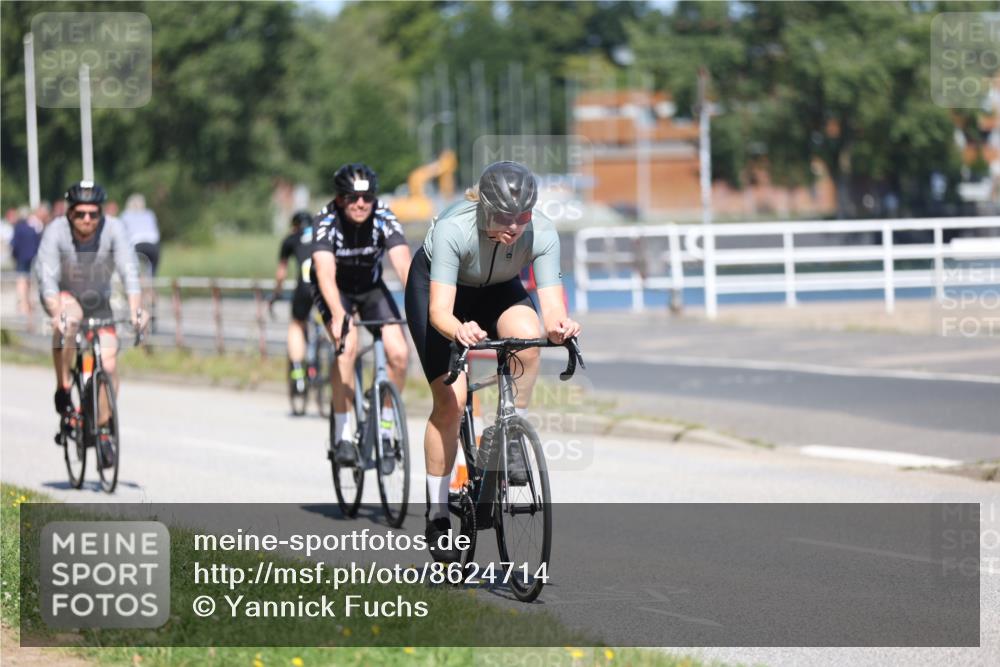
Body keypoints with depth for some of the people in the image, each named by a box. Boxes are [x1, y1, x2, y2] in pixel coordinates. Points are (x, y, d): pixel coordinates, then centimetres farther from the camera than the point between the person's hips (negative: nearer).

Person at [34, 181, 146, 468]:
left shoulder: (113, 229, -25)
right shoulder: (56, 232, -28)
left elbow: (129, 271, -33)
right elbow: (47, 277, -35)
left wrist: (135, 308, -47)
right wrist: (57, 313, -51)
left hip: (98, 301, 2)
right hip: (62, 297, -2)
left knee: (108, 362, -13)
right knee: (70, 317, -37)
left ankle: (102, 431, 4)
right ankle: (63, 389, -23)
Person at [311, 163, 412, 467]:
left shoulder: (384, 219, -25)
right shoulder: (327, 221, -29)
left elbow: (403, 265, -36)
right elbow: (326, 273, -42)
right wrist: (338, 316, -58)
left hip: (371, 286, 2)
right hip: (335, 289, -2)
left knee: (399, 353, -18)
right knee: (347, 345, -29)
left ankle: (384, 430, 3)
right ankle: (341, 435, -20)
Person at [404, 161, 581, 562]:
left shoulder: (542, 233, -30)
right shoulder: (453, 228, -38)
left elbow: (552, 305, -35)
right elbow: (439, 309, -43)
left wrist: (559, 325, -58)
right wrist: (459, 331, -64)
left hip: (497, 289, 2)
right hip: (435, 284, -2)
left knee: (527, 334, -32)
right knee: (450, 399, -13)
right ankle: (437, 515, 0)